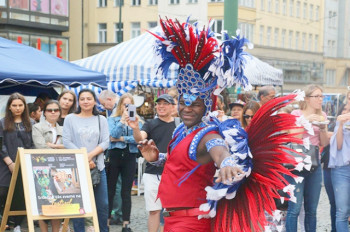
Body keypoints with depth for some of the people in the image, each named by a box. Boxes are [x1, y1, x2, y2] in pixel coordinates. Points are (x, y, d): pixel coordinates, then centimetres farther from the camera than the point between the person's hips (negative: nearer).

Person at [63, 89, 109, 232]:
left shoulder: (101, 120, 11)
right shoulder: (70, 119, 5)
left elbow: (105, 142, 3)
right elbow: (67, 142, -3)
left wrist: (90, 155, -13)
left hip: (97, 166, 2)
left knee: (102, 204, 3)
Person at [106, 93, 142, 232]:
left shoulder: (137, 121, 9)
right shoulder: (112, 120, 6)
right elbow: (113, 135, -12)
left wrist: (121, 138, -9)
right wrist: (123, 119, -18)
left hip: (130, 157, 1)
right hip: (115, 155, -1)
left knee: (126, 192, 5)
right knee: (110, 190, 2)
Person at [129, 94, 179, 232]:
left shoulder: (179, 125, 4)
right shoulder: (150, 124, 3)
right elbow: (139, 139, -16)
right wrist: (135, 128, -36)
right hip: (153, 174, 0)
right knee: (154, 210, 4)